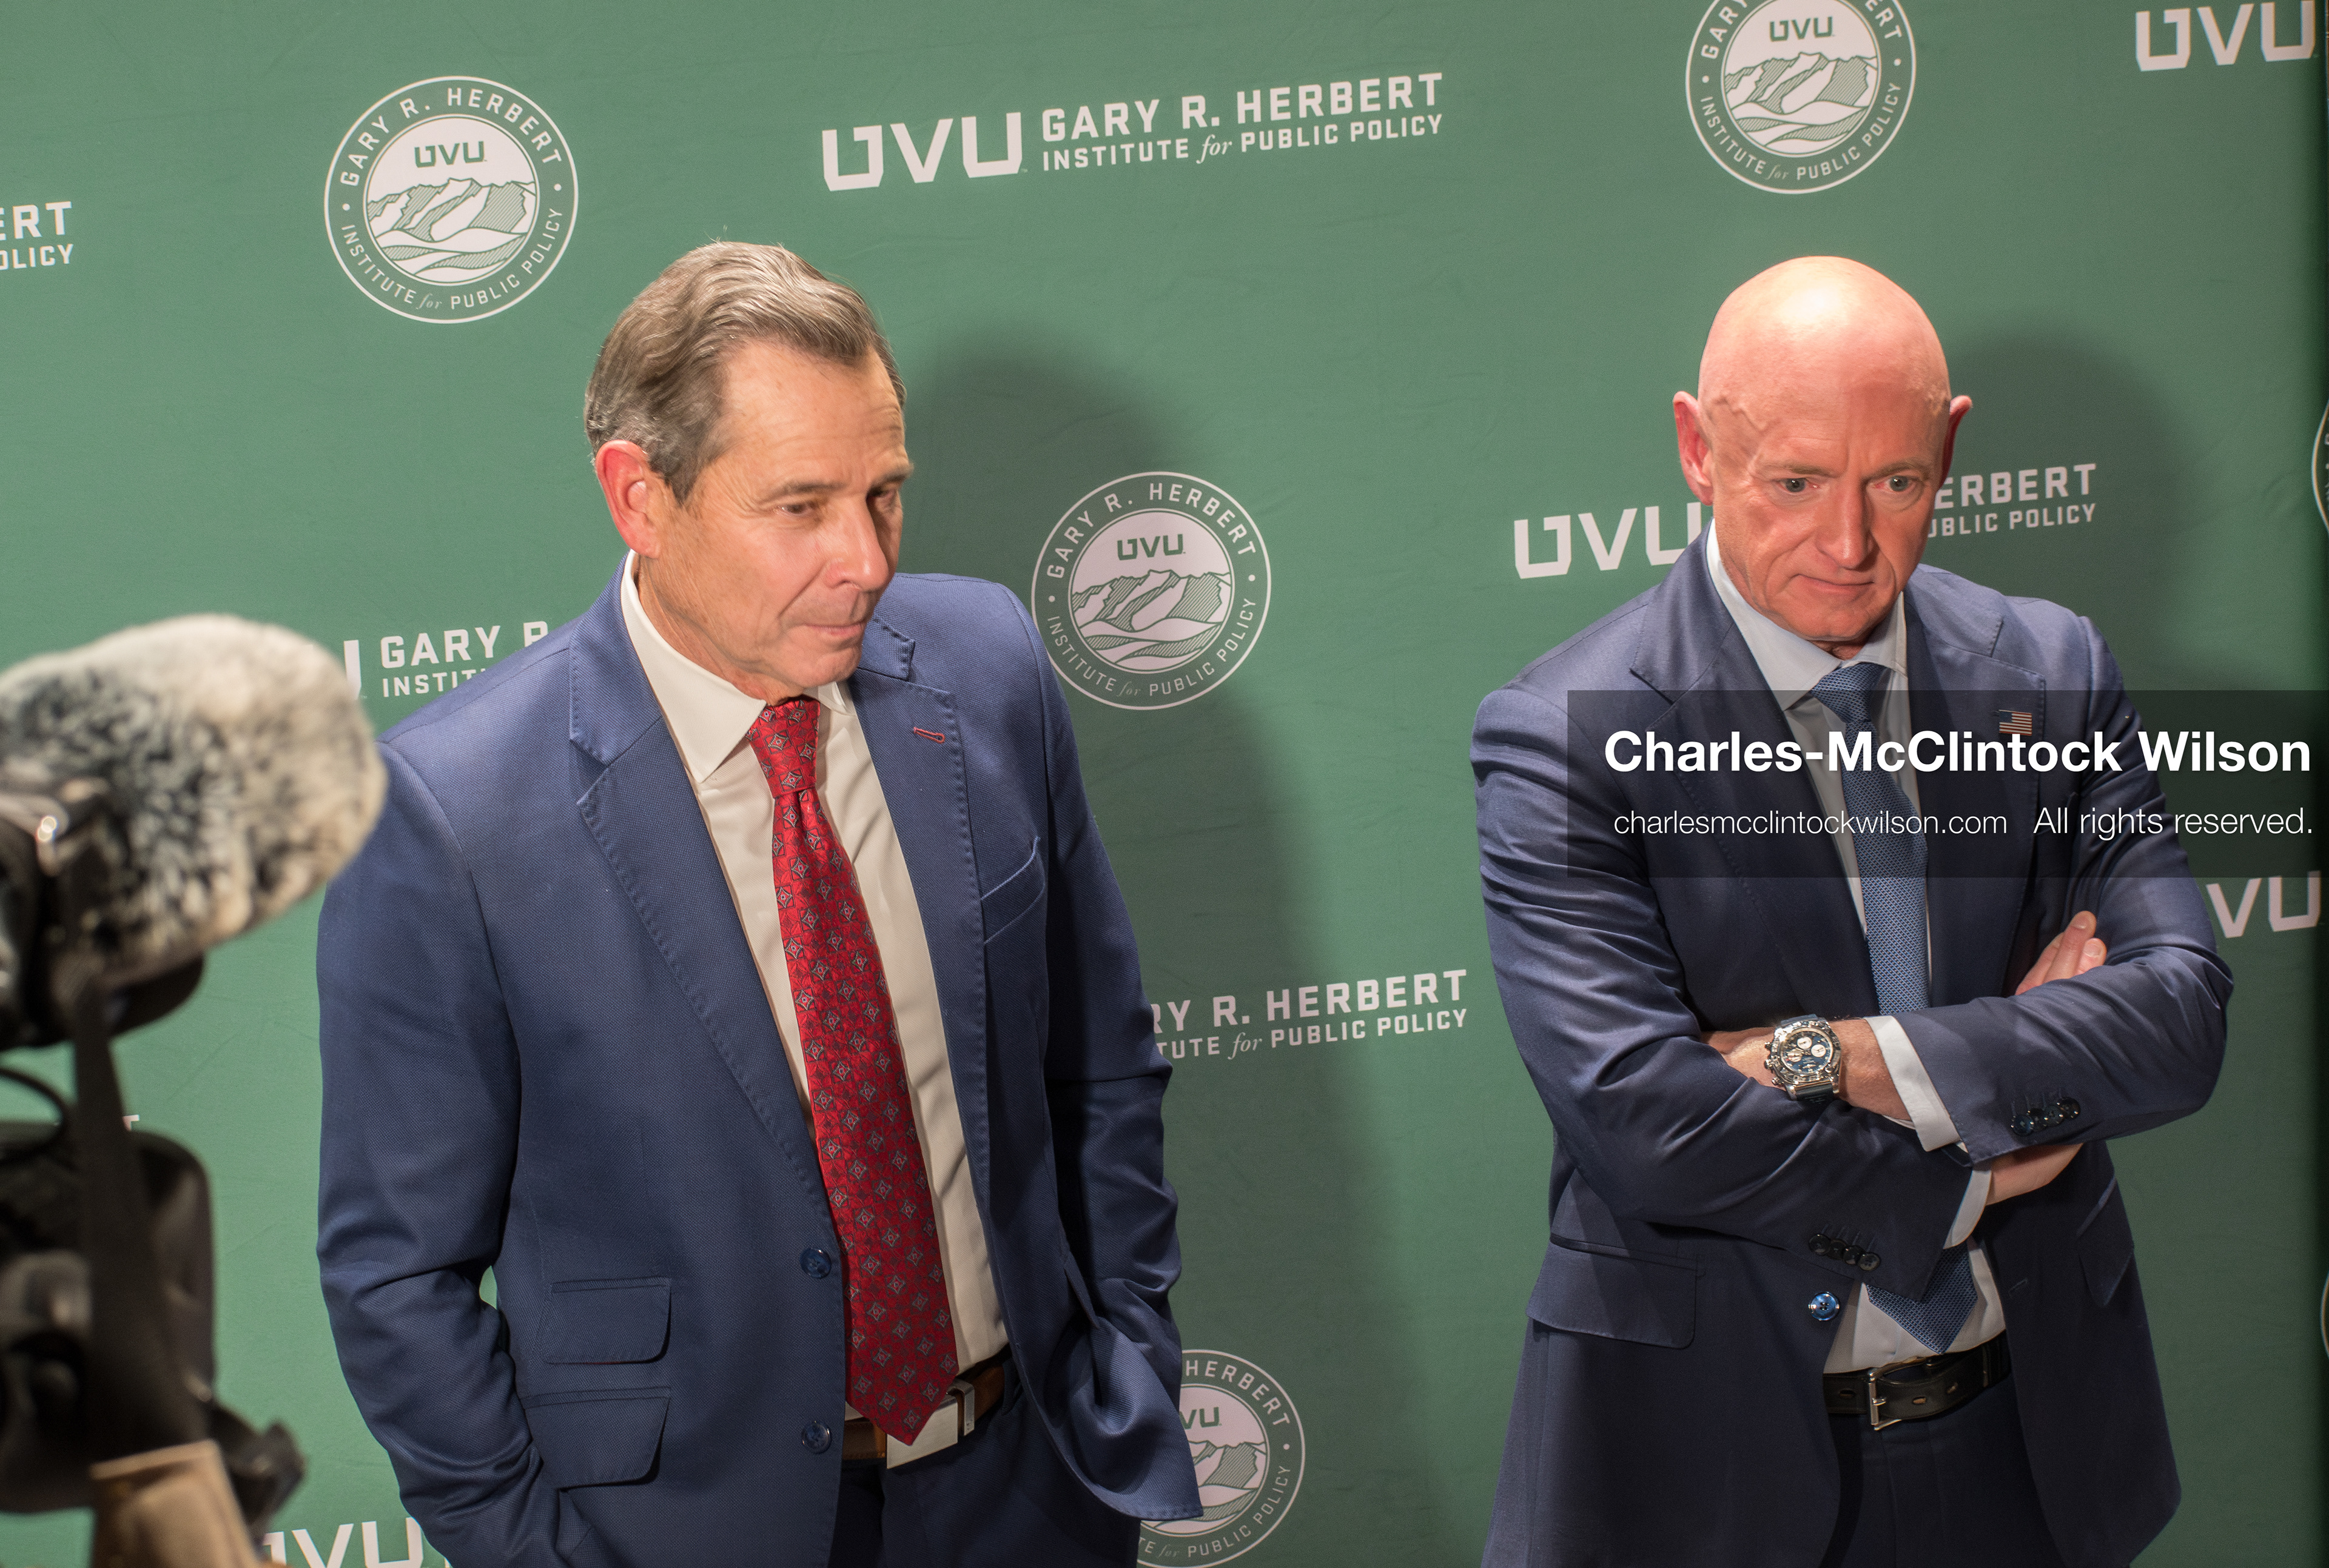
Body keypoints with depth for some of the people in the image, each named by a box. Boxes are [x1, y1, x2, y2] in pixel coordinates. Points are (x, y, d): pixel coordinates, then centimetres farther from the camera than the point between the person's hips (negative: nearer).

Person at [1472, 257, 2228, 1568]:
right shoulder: (1563, 737, -12)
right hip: (1715, 1457, -4)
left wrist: (1832, 1056, -18)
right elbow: (1643, 1122, -22)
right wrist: (1972, 1175, -14)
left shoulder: (2053, 673, 1)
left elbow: (2182, 1016, -9)